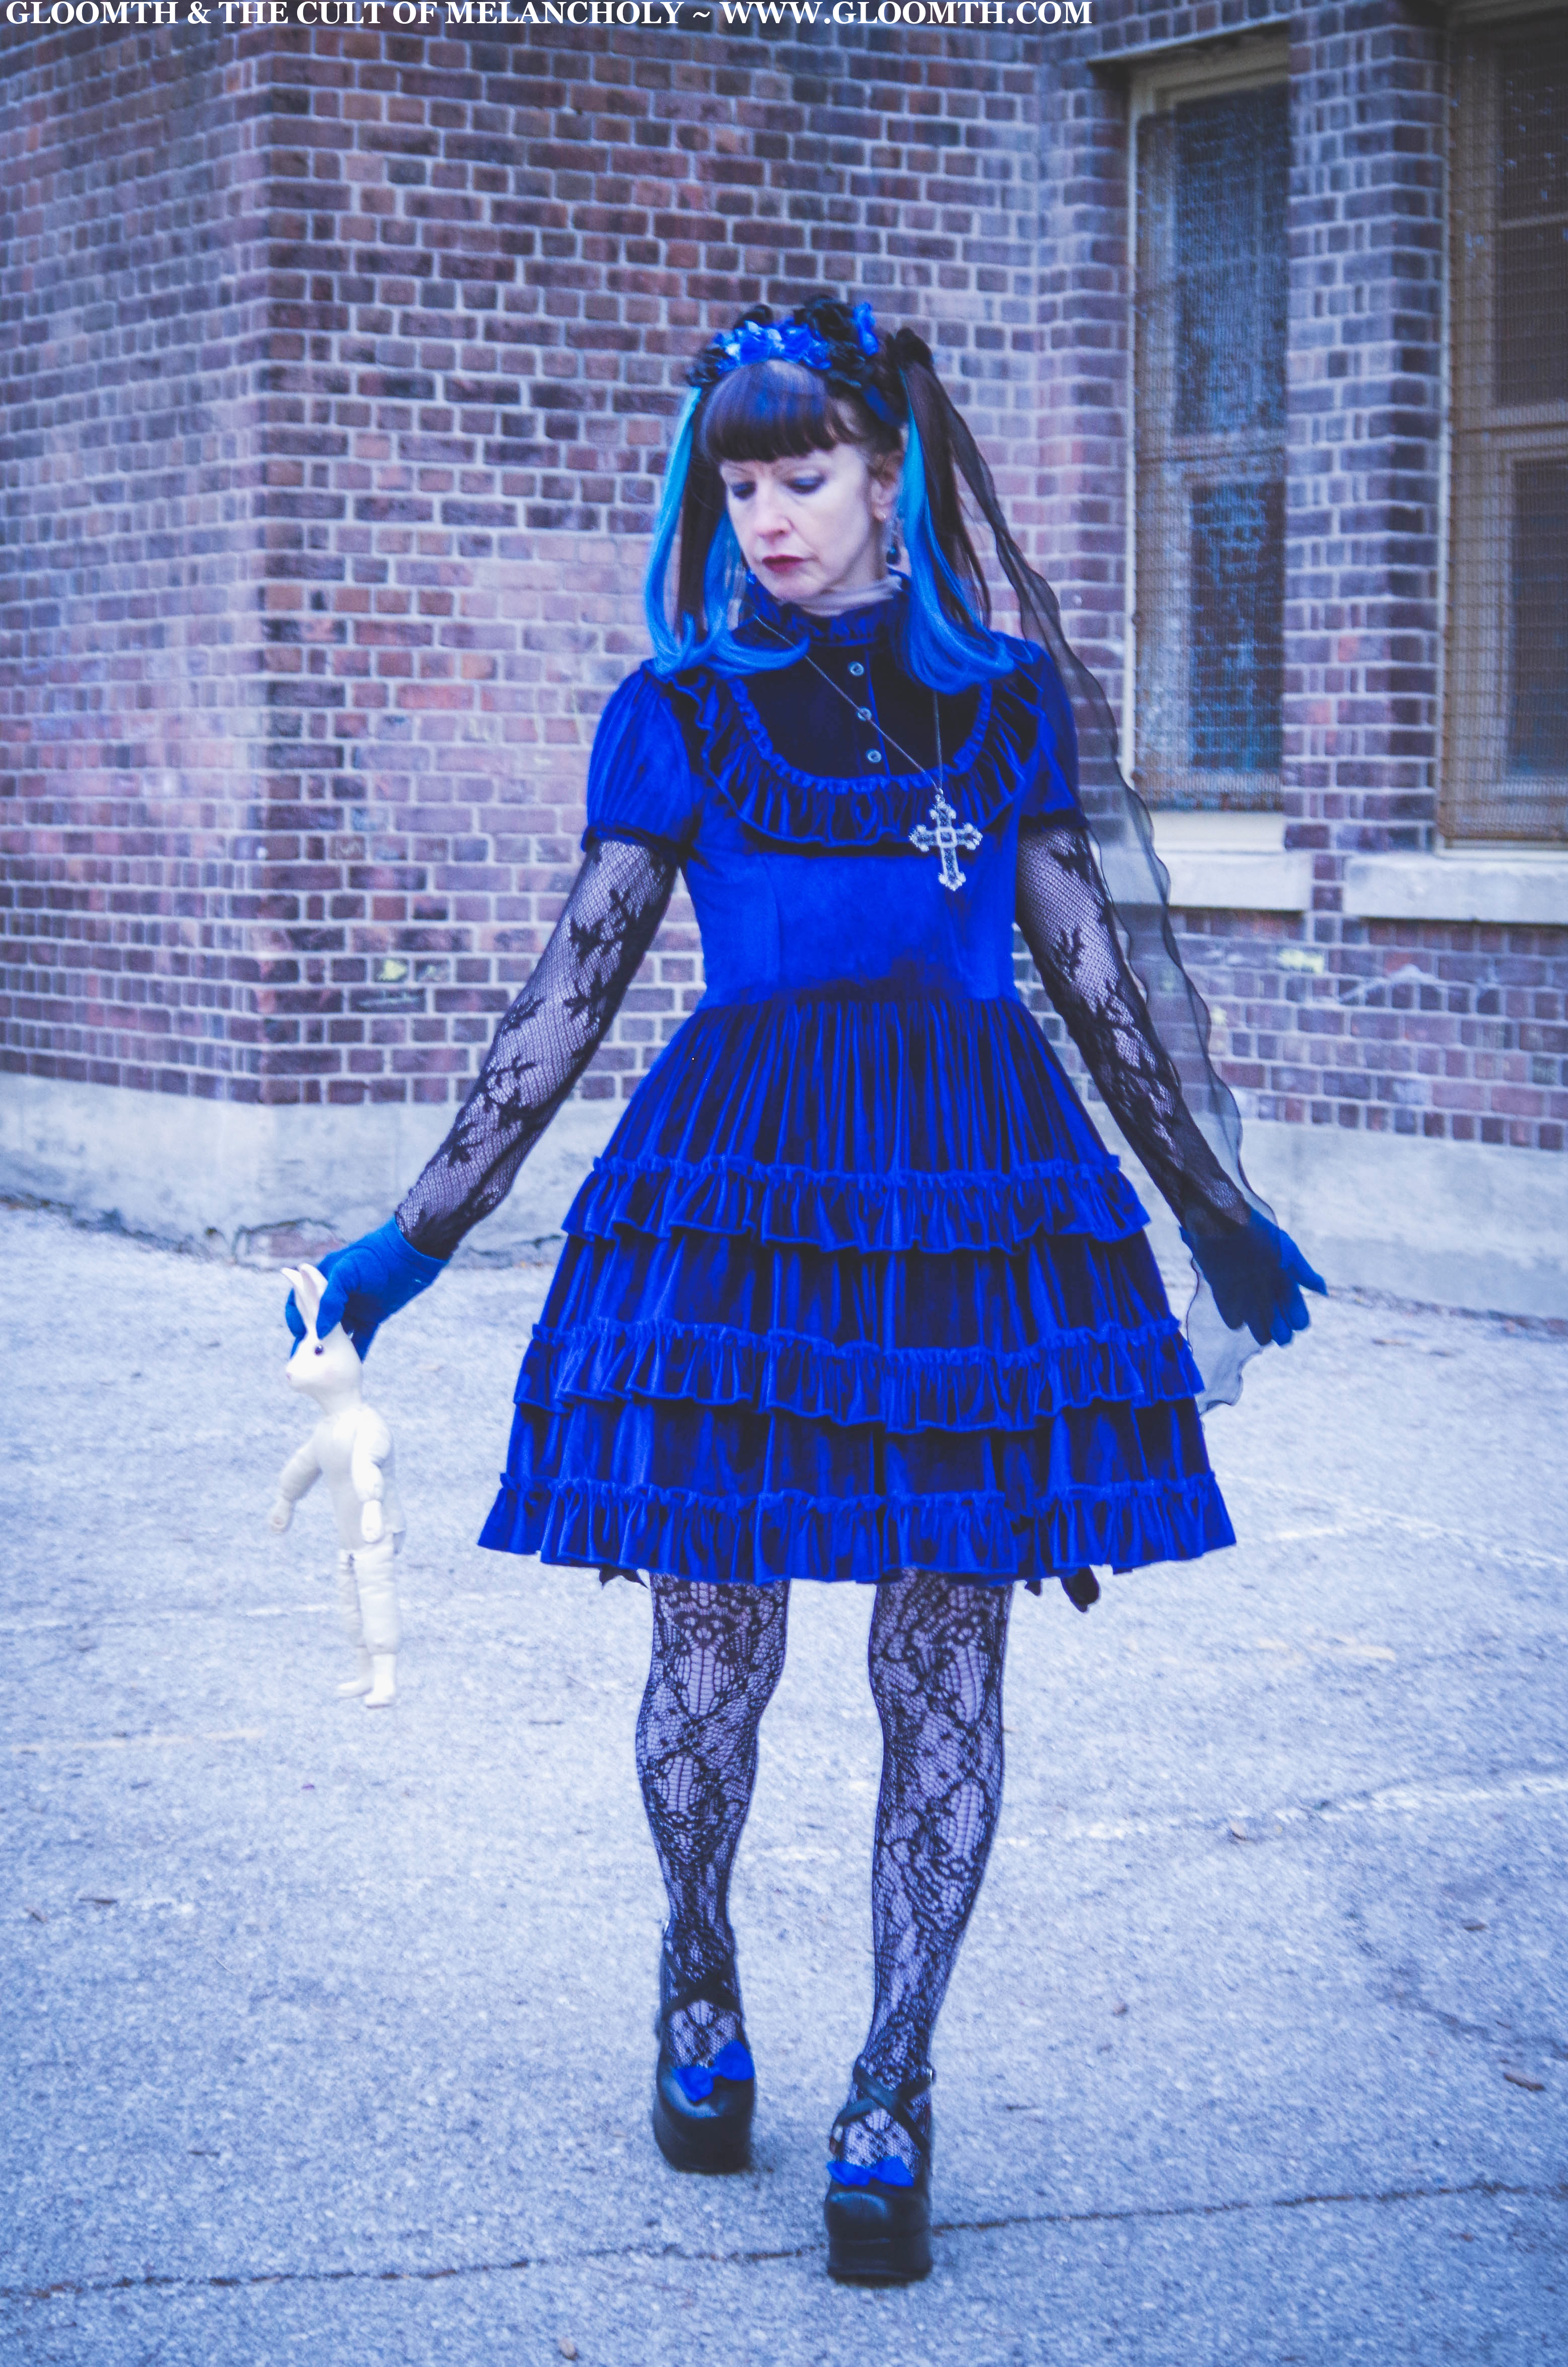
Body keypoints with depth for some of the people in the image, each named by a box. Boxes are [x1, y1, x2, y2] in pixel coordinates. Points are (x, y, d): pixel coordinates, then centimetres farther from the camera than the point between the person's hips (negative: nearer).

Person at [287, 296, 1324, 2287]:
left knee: (944, 1666, 1)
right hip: (740, 1190, -1)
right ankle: (699, 1995, 31)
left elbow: (1090, 974, 16)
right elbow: (575, 985, 6)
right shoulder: (680, 711, 6)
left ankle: (890, 2102, 10)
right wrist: (421, 1236, 3)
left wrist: (1211, 1206, 21)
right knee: (716, 1643, 4)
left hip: (982, 1195, 1)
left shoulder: (1007, 695, 10)